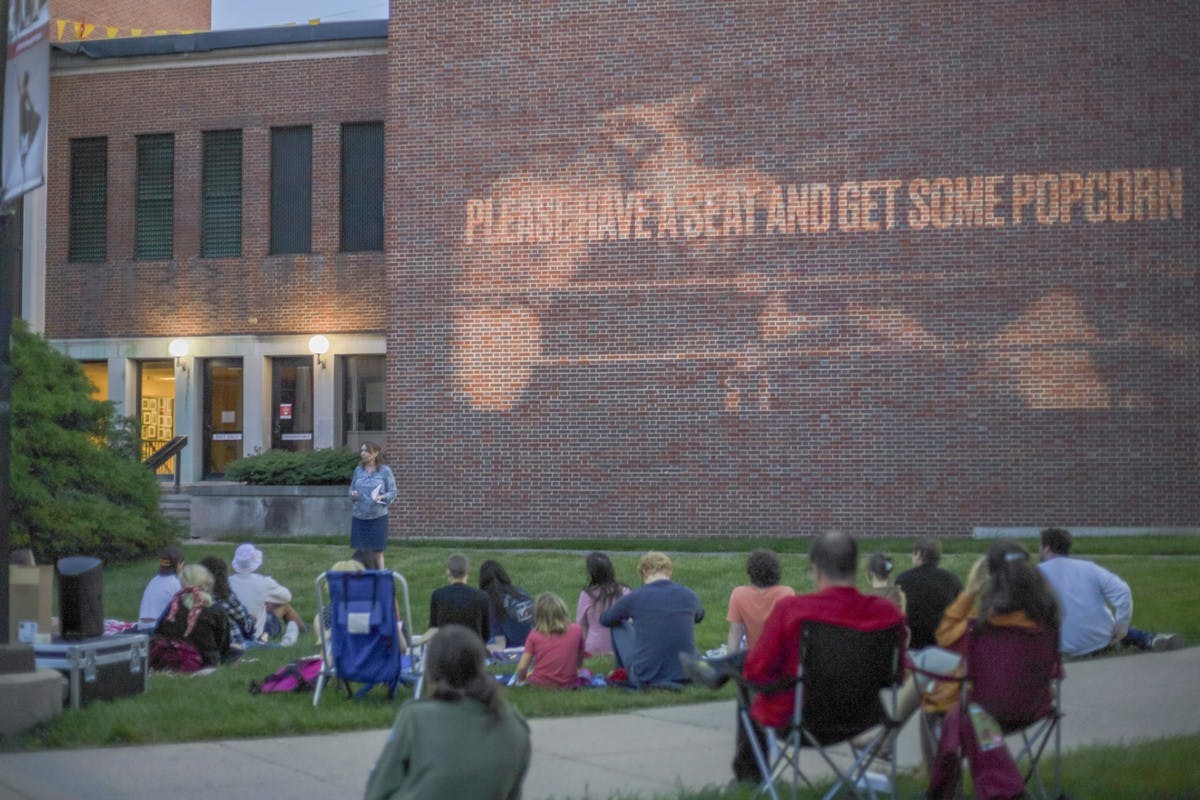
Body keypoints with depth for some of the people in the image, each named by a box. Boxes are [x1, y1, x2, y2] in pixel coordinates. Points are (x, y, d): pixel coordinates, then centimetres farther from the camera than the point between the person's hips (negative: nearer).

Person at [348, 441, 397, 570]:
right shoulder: (358, 470, 8)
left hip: (377, 517, -3)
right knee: (362, 551, 5)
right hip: (359, 516, 3)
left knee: (377, 552, 0)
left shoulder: (385, 471, -2)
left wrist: (381, 497, -19)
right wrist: (353, 494, -6)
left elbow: (392, 492, 0)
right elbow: (352, 489, 17)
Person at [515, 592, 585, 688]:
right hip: (568, 686, -1)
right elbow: (579, 663, 12)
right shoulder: (576, 630, 2)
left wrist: (520, 680, 17)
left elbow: (522, 668, -4)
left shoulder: (535, 634, 0)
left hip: (540, 685, 1)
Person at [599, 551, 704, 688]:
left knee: (619, 627, 18)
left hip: (645, 679, -3)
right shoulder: (689, 596, 0)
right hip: (685, 676, 3)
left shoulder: (635, 597, -7)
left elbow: (604, 619, 14)